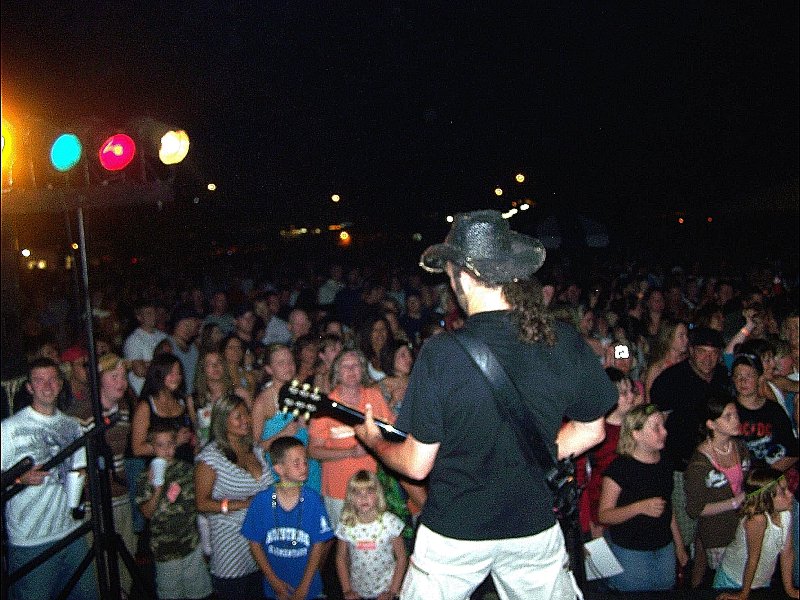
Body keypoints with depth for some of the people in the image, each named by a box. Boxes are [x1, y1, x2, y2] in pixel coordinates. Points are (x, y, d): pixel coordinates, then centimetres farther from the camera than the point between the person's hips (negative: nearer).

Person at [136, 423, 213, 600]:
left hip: (191, 541, 2)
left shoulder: (187, 469, 1)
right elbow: (147, 512, -9)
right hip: (165, 546, -2)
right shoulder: (147, 477, -6)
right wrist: (157, 489, -24)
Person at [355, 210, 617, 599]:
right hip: (534, 525, 3)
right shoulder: (564, 342, -11)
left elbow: (417, 465, -13)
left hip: (453, 532, -2)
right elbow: (591, 431, 3)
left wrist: (373, 440, 6)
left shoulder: (440, 352, -22)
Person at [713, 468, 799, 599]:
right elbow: (753, 559, -26)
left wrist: (789, 589, 0)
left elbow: (787, 553, -7)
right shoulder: (757, 519, -35)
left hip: (764, 580, 5)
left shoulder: (786, 513, -18)